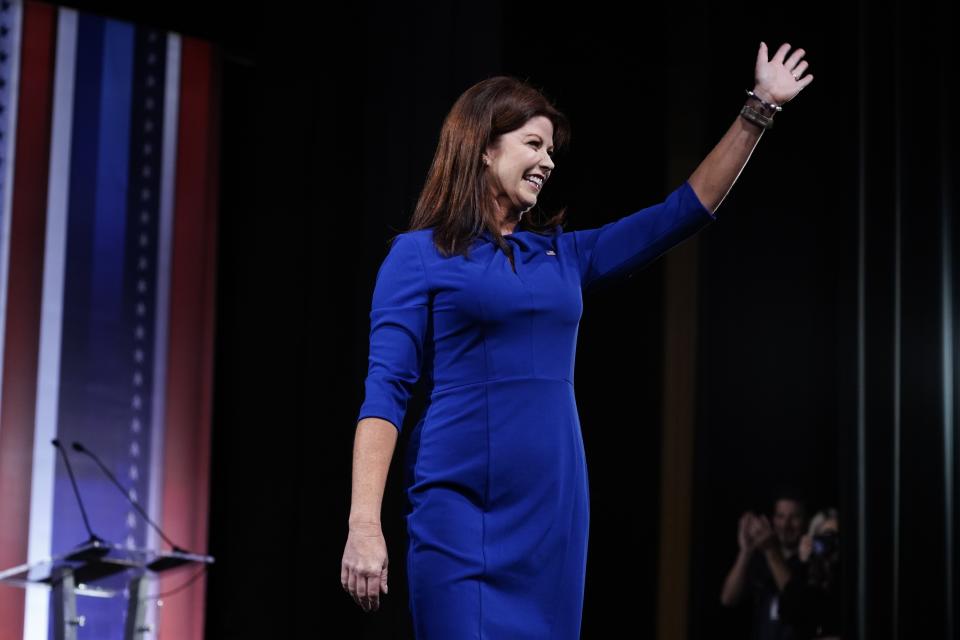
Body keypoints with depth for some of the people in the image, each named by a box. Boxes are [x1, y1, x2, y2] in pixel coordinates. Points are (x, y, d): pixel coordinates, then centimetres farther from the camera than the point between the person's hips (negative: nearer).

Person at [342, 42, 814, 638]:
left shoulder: (562, 254, 15)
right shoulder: (420, 254, 0)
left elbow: (682, 213, 19)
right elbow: (385, 392, -7)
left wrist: (759, 109, 16)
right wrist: (364, 523, -17)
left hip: (555, 511, 6)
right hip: (461, 514, -5)